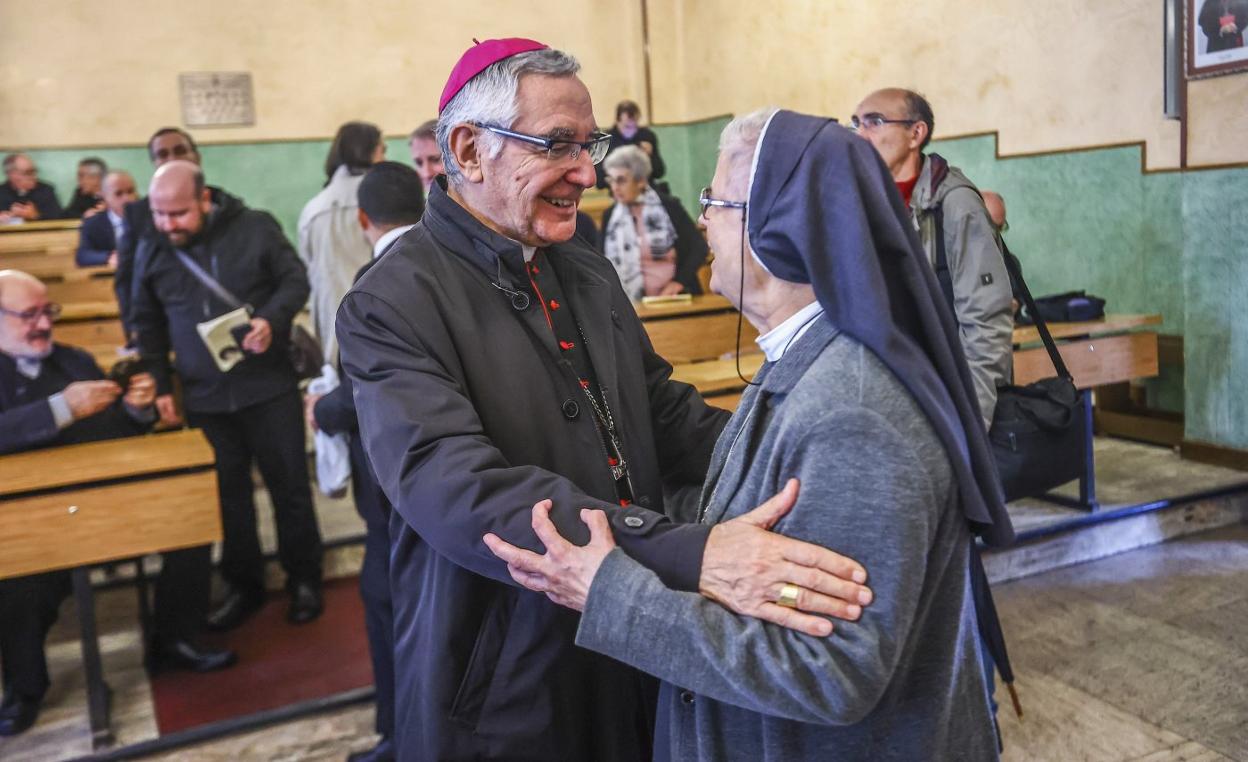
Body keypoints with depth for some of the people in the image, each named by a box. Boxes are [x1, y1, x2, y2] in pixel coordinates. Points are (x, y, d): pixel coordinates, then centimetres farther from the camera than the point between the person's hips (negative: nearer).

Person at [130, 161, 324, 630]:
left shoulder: (255, 229, -7)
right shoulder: (151, 249, 3)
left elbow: (295, 280, -1)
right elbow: (147, 324, 11)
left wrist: (273, 320, -20)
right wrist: (158, 386, 4)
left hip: (268, 388, -3)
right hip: (204, 398, 3)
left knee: (289, 487, 6)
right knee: (227, 495, 12)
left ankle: (303, 579, 23)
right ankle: (243, 585, 28)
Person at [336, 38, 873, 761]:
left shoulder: (591, 274, 8)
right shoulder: (392, 306, -17)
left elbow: (663, 410, 10)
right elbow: (457, 489, -30)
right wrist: (687, 554, -41)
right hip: (501, 695, -6)